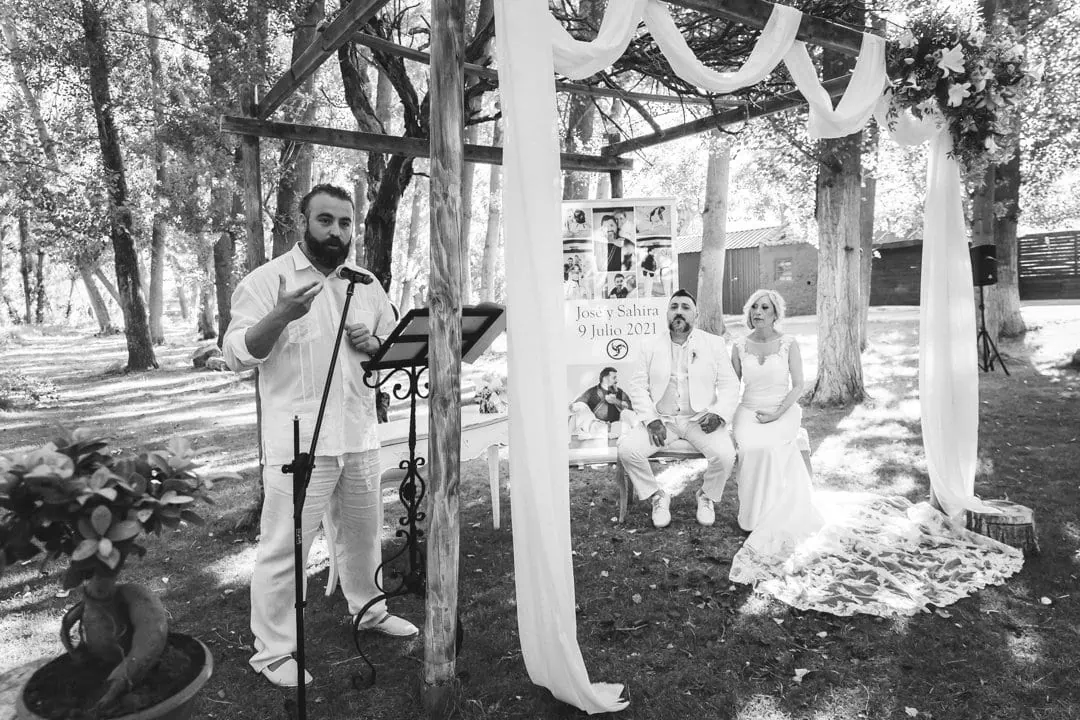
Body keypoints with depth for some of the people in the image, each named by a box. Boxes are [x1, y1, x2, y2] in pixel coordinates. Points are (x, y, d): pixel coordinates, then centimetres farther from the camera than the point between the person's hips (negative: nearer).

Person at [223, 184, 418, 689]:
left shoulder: (366, 284, 11)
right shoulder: (267, 280, -6)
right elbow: (237, 355, -11)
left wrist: (373, 343, -5)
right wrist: (280, 316, -27)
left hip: (359, 435, 6)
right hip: (299, 440, -5)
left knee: (363, 532, 20)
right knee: (284, 547, 2)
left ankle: (369, 610, 42)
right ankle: (272, 652, 18)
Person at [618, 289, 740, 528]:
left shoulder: (715, 344, 6)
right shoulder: (649, 347, 7)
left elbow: (729, 384, 4)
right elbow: (637, 386, 2)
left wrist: (719, 414, -14)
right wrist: (651, 419, -13)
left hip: (701, 418, -1)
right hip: (661, 419, 1)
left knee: (725, 455, -28)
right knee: (626, 449, -24)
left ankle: (706, 496, 6)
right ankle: (657, 497, 3)